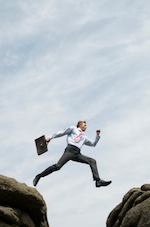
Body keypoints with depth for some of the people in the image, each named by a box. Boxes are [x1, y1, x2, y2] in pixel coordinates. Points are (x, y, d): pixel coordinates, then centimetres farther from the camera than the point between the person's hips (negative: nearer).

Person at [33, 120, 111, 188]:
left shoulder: (84, 137, 36)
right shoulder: (73, 129, 19)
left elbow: (93, 144, 42)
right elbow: (62, 133, 14)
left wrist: (97, 135, 30)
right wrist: (50, 137, 6)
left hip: (77, 154, 6)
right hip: (70, 150, -6)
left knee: (92, 161, -10)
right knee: (58, 166, -23)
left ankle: (98, 181, -21)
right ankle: (39, 176, -15)